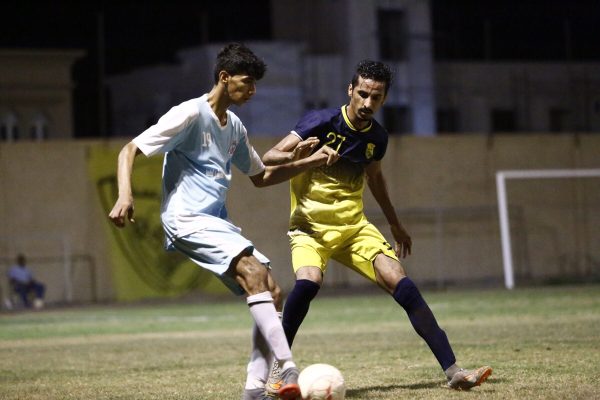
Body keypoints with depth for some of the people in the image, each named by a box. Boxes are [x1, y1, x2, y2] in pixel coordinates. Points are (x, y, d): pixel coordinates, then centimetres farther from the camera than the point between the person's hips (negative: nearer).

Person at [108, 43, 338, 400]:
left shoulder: (234, 126, 17)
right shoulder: (191, 114, -8)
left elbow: (260, 177, 29)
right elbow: (130, 150, -10)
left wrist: (308, 162, 16)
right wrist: (125, 195, -27)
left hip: (219, 223, 9)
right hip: (188, 220, -9)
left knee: (273, 293, -2)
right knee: (254, 272, -28)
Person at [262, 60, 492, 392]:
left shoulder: (377, 137, 4)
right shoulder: (322, 122, -12)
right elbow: (268, 158, -15)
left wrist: (395, 225, 31)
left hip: (354, 225, 4)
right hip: (311, 224, -4)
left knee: (402, 285, -12)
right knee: (308, 282, -33)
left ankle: (452, 371, -10)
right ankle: (276, 369, -17)